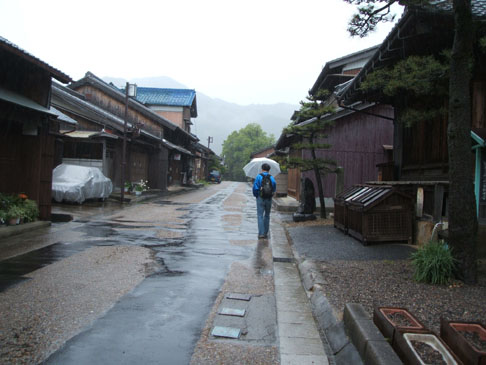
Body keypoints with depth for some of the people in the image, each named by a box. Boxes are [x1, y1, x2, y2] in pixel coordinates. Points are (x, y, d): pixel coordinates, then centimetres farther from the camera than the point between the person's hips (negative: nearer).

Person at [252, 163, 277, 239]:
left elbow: (255, 187, -9)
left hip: (260, 198, -3)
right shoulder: (271, 177, 3)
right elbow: (274, 187, -5)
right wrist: (272, 193, 11)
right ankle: (265, 233, 17)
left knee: (260, 216, -1)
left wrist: (256, 195, 7)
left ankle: (261, 233, -8)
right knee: (267, 216, 14)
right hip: (269, 199, 3)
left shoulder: (259, 176, -5)